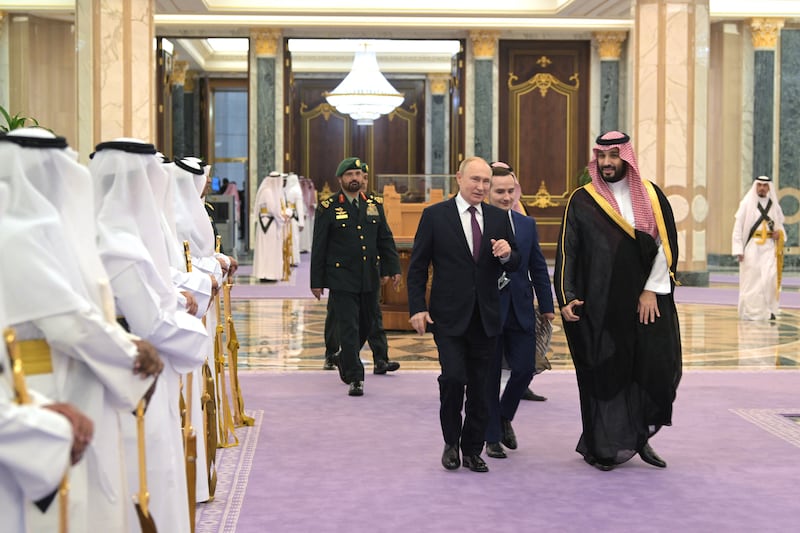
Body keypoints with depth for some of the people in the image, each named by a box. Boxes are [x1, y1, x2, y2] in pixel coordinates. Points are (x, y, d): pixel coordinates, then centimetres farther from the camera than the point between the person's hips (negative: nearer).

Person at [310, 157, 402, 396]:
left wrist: (394, 268, 6)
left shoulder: (374, 204, 9)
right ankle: (355, 378, -1)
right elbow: (318, 247, -1)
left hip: (370, 278, 5)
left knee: (367, 324, 14)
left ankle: (345, 359, 39)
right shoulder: (328, 208, -3)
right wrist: (316, 281, -3)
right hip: (342, 279, -4)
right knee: (348, 328, -6)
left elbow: (385, 239, 14)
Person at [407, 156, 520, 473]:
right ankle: (451, 443, 7)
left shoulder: (499, 218, 8)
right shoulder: (435, 215, -1)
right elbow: (417, 266, 0)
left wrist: (506, 255, -12)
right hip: (449, 316, -3)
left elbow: (515, 265, 12)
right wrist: (417, 308, -8)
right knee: (453, 376, -15)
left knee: (480, 387, 8)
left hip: (485, 316, 3)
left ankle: (472, 450, 21)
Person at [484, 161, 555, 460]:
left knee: (524, 369, 0)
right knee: (489, 376, 6)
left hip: (521, 310, 4)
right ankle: (492, 438, 18)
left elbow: (538, 268, 12)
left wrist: (547, 305, 10)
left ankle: (504, 417, 28)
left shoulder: (527, 225, 9)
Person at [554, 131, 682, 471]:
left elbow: (666, 245, 3)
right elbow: (567, 252, -1)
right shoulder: (582, 201, 2)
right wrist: (566, 298, -10)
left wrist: (652, 290, -6)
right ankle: (606, 446, 12)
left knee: (658, 367, -3)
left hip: (648, 301, 2)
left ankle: (639, 435, 16)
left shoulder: (651, 196, 7)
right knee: (605, 374, 0)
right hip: (600, 305, -2)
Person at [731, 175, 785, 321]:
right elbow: (738, 227, -3)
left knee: (770, 276, -10)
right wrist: (738, 249, -10)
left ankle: (768, 310, 1)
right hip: (752, 246, -2)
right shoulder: (746, 204, 1)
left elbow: (780, 226, 23)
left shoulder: (774, 206, 12)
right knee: (751, 279, -4)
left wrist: (779, 233, -3)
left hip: (769, 246, 2)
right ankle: (751, 311, 4)